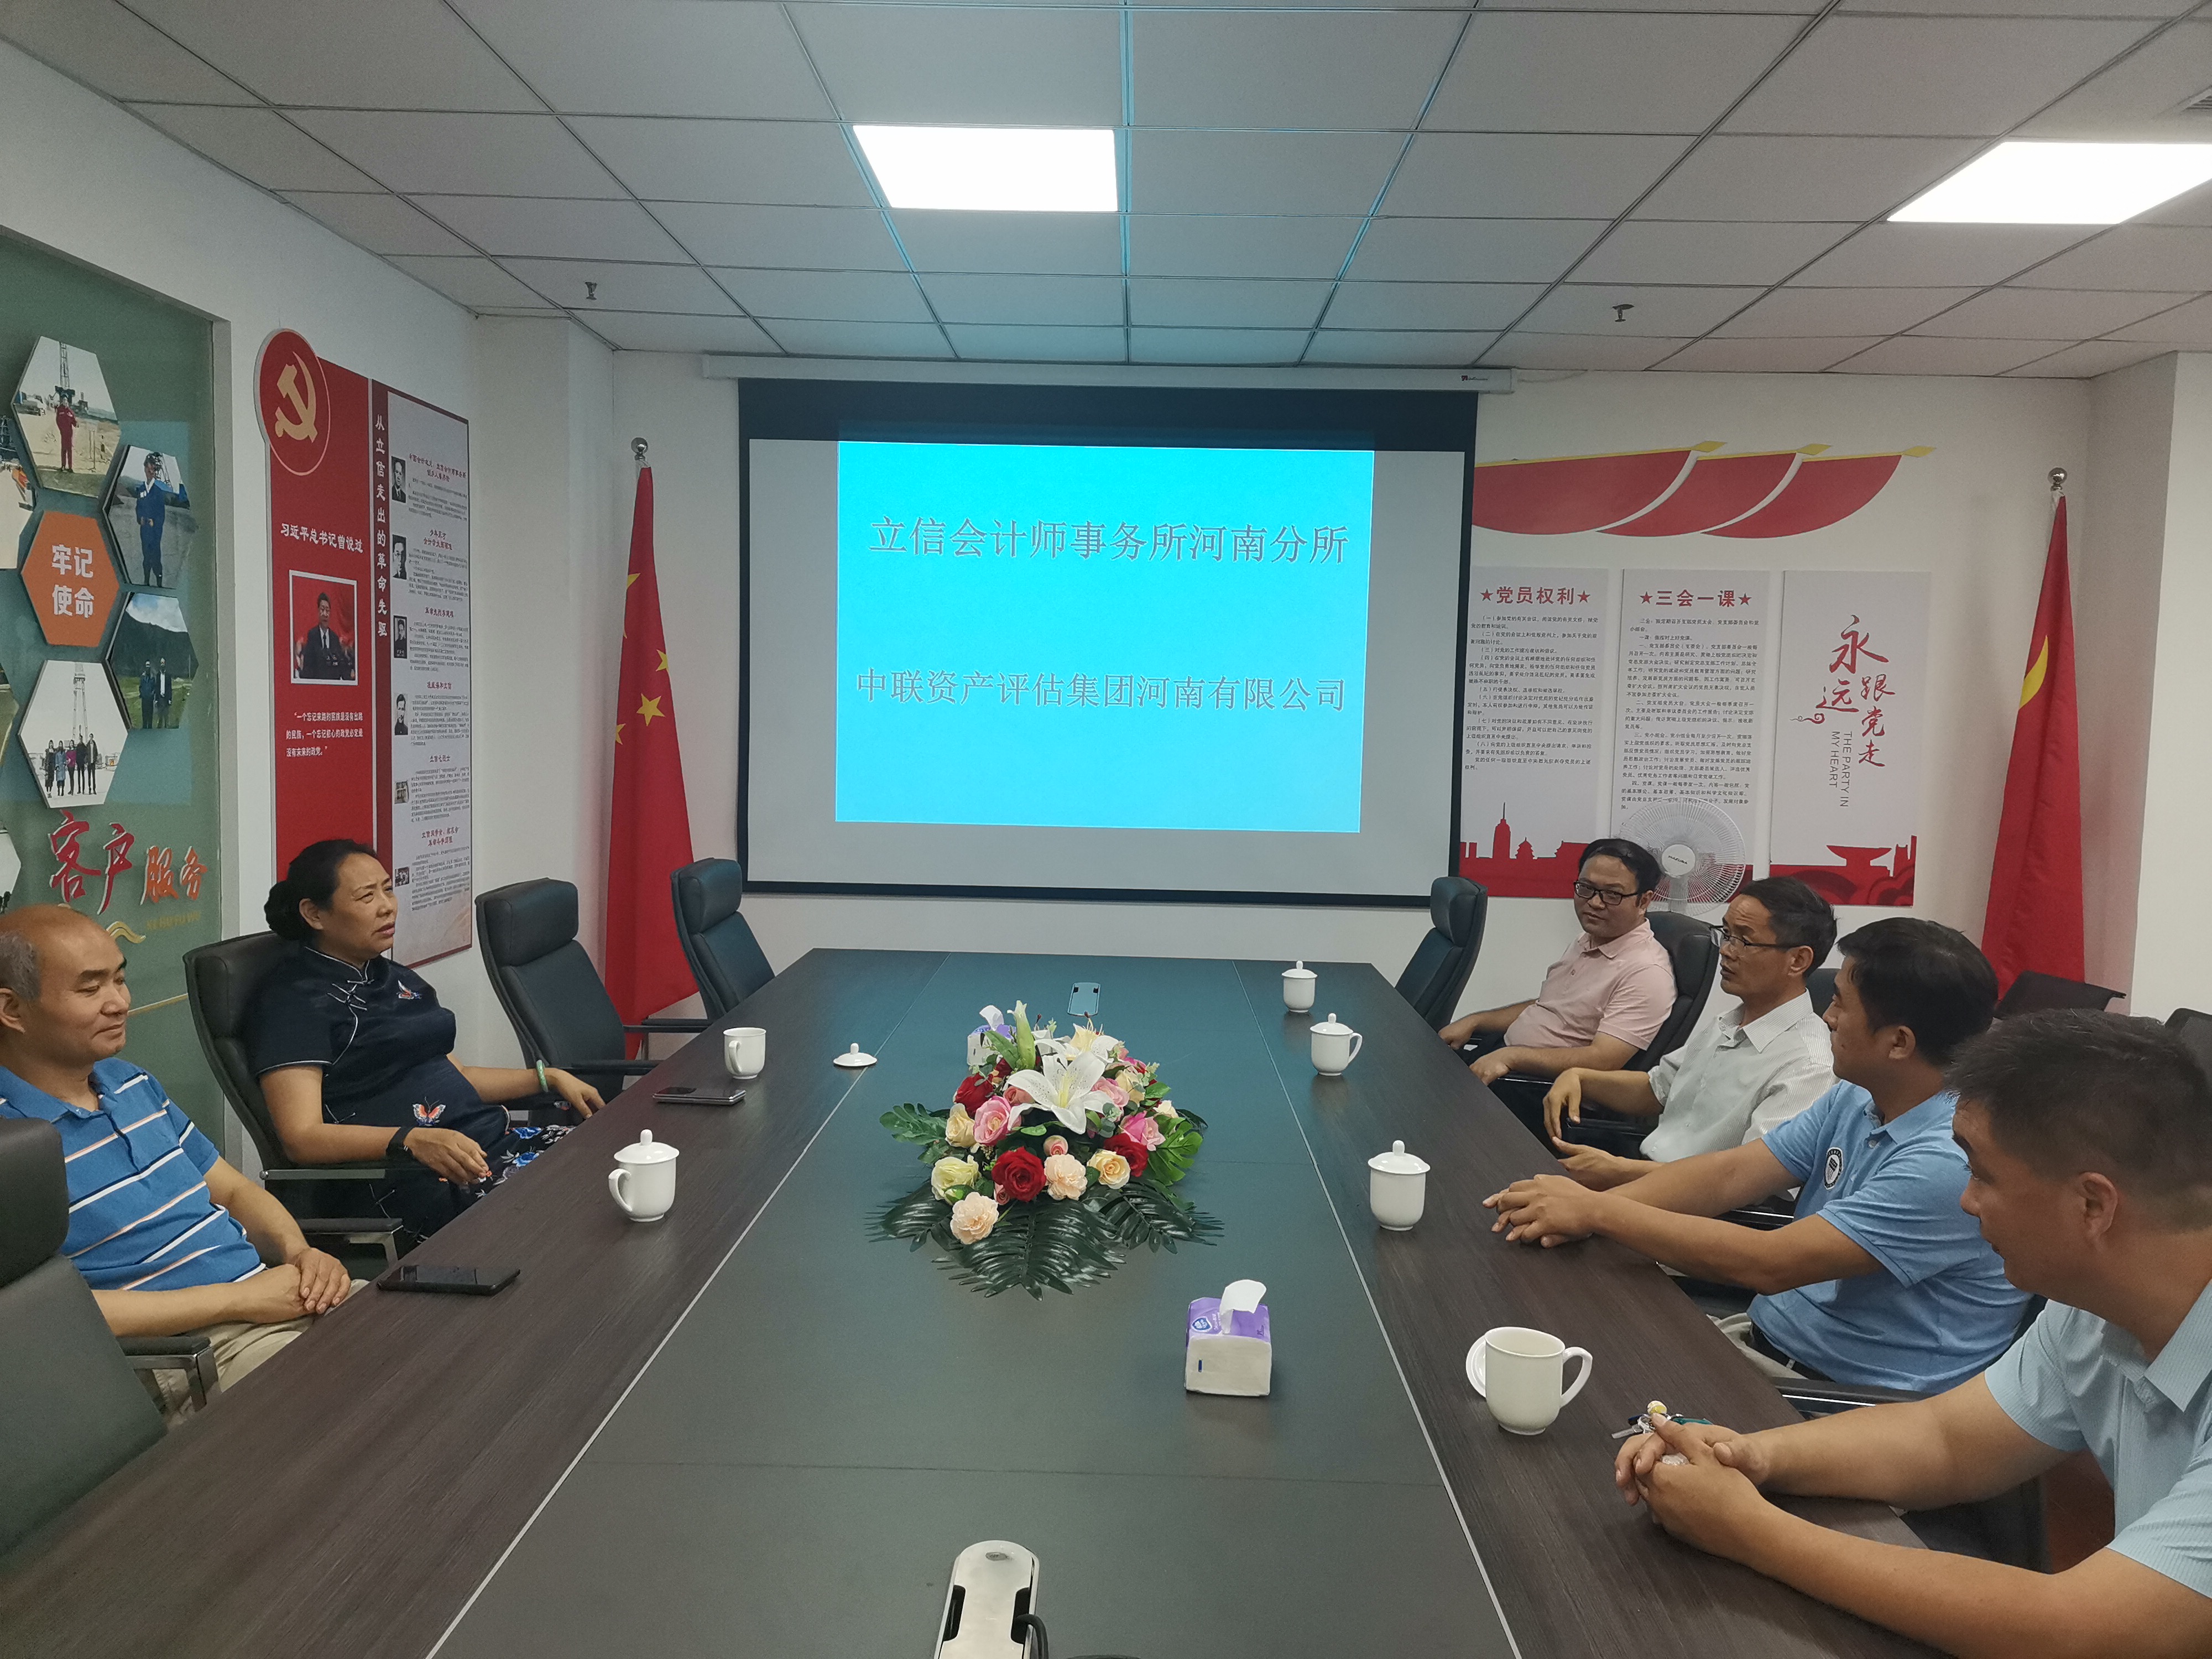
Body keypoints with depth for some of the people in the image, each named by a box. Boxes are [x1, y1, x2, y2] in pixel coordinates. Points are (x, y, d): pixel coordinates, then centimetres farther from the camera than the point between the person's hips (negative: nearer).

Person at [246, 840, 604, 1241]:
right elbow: (301, 1138, -14)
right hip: (419, 1179, -9)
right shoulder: (294, 1001, -5)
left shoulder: (397, 978, 21)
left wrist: (548, 1078, 18)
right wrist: (413, 1140, -29)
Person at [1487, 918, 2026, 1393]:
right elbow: (1730, 1173, 1)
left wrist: (1597, 1211, -23)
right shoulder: (1855, 1100, 3)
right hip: (1769, 1333, 8)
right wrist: (1582, 1210, -14)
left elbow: (1769, 1264, -28)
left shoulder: (1953, 1161, -26)